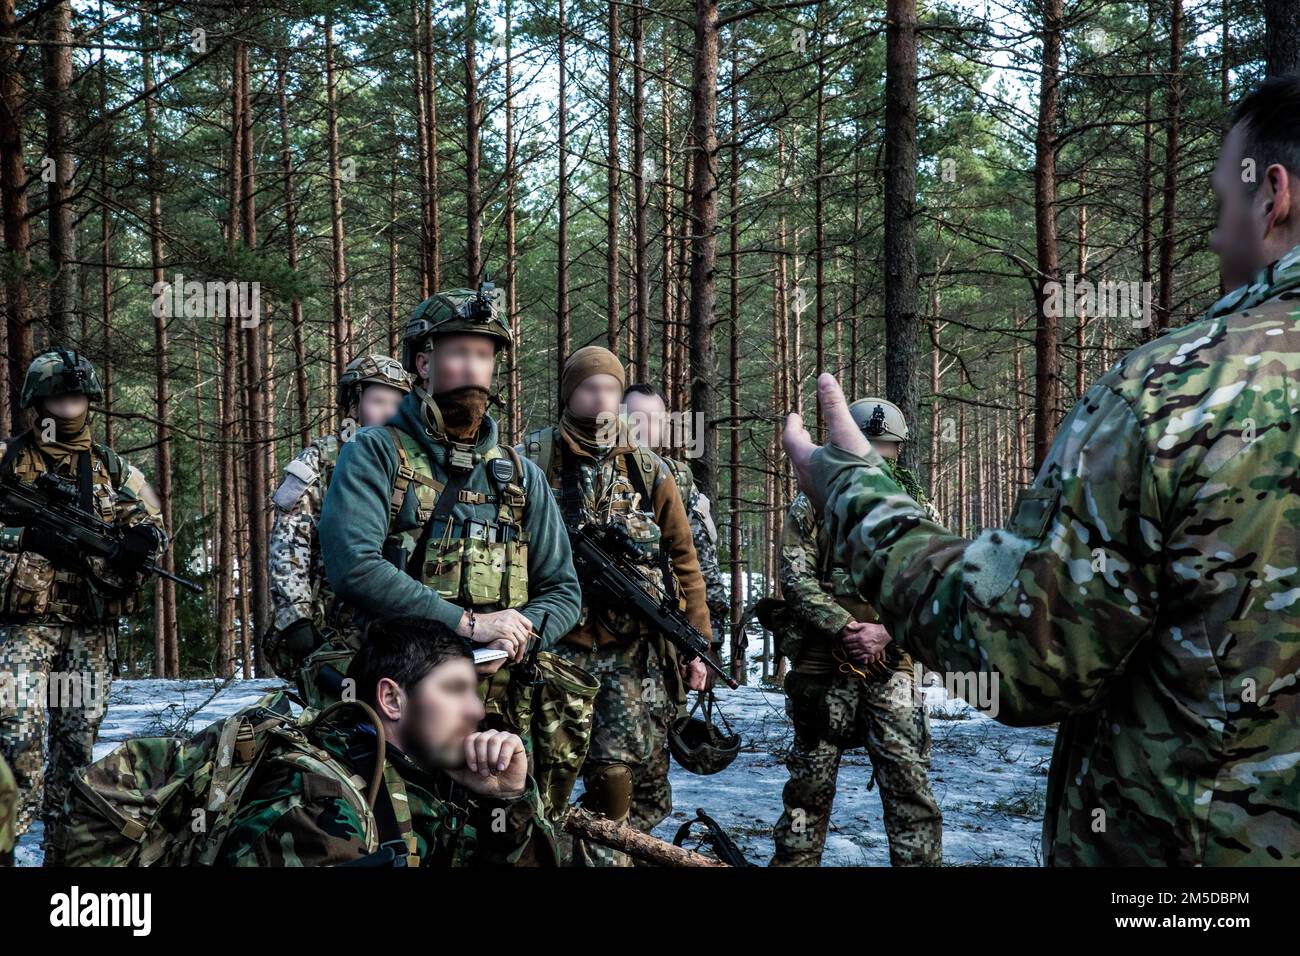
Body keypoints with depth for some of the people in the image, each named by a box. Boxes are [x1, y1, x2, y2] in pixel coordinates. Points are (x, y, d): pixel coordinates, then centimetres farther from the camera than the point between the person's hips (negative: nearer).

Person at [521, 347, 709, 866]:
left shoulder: (649, 470, 9)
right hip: (555, 646, -2)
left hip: (634, 652, 2)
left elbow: (684, 560, 11)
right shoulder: (532, 459, 2)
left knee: (637, 781, 1)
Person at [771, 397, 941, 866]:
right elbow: (796, 582, -5)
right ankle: (795, 859, 20)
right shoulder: (811, 505, 4)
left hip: (892, 667, 1)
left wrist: (885, 631, -13)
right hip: (822, 665, -1)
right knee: (811, 781, 8)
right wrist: (847, 629, -16)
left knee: (909, 780, -3)